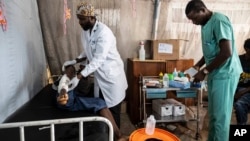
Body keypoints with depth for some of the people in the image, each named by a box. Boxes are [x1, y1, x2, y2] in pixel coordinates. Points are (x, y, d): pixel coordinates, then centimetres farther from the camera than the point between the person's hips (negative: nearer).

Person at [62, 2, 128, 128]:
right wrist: (75, 61, 1)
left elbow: (98, 60, -30)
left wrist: (79, 76, -31)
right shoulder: (85, 31, 2)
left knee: (113, 108, 6)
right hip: (99, 75, 8)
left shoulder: (104, 33, -26)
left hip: (111, 75, -8)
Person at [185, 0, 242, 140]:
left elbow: (227, 52, -22)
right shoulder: (206, 25, 13)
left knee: (220, 116, -1)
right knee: (213, 114, 16)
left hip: (224, 74, -9)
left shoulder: (219, 20, -15)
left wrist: (205, 71, -17)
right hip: (215, 74, 9)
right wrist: (198, 66, 10)